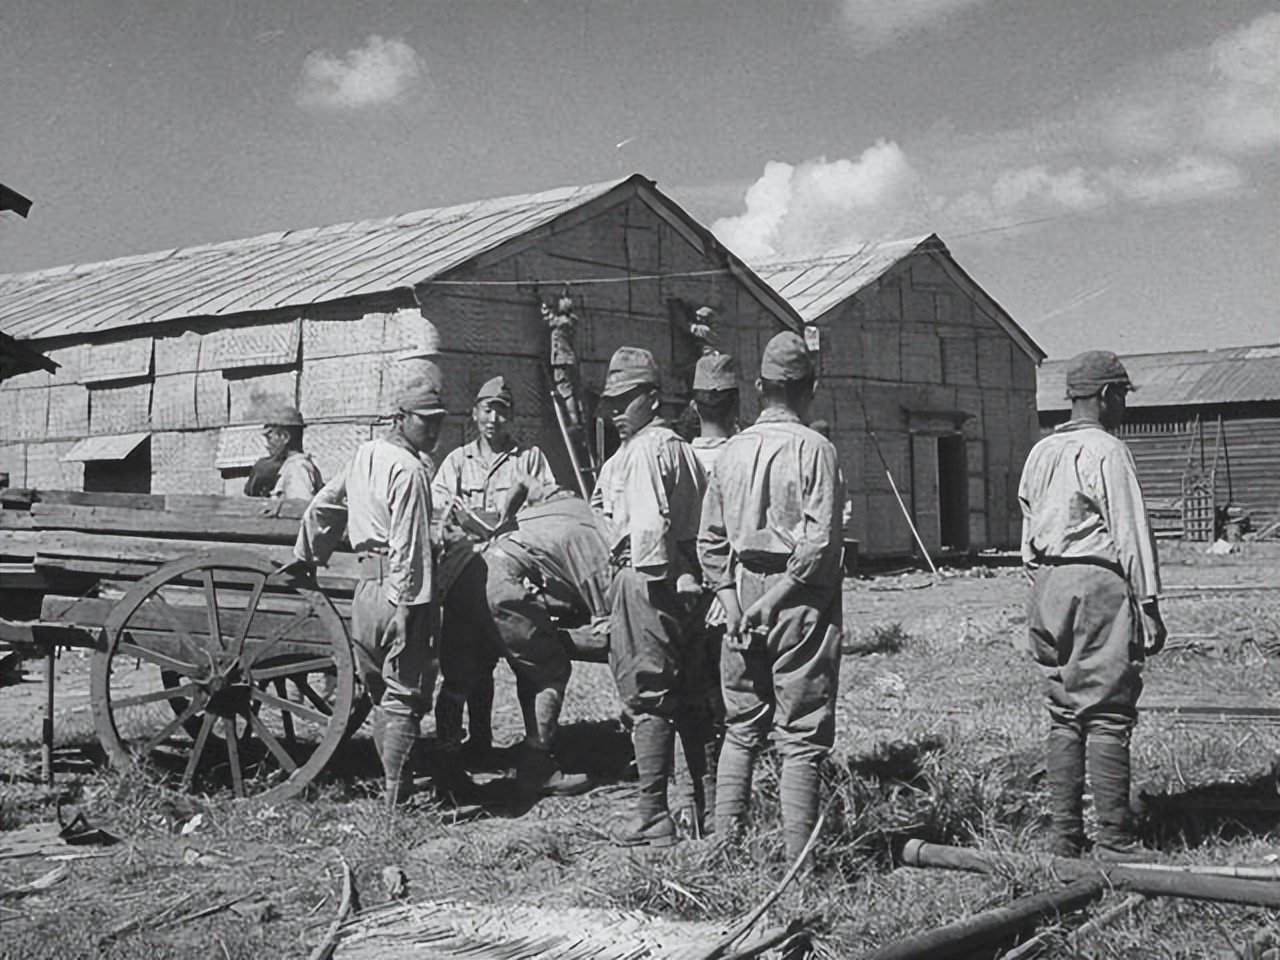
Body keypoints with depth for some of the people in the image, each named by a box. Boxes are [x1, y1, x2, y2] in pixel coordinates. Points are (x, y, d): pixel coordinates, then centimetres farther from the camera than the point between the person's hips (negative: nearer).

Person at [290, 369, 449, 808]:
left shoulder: (364, 454, 13)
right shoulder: (408, 469, -12)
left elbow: (322, 506, 23)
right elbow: (408, 545, -18)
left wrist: (307, 556, 35)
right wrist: (405, 605, -19)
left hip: (367, 585, 9)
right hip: (399, 591, -9)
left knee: (383, 696, 15)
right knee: (405, 696, -3)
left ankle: (396, 785, 22)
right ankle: (397, 796, -2)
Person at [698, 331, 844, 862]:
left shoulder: (732, 450, 8)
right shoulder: (814, 449, -9)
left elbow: (709, 539, 8)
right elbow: (820, 541, -17)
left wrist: (733, 601, 4)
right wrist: (778, 597, -12)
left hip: (742, 592, 5)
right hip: (801, 602, -5)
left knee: (740, 729, 15)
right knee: (800, 738, 1)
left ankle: (725, 845, 16)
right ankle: (797, 856, 2)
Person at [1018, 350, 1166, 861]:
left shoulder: (1040, 453, 15)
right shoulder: (1106, 452, -9)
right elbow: (1130, 534, -12)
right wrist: (1148, 606, -10)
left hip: (1048, 586, 8)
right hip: (1098, 586, -8)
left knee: (1063, 714, 11)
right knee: (1107, 716, -5)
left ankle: (1064, 836, 13)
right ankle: (1114, 841, -2)